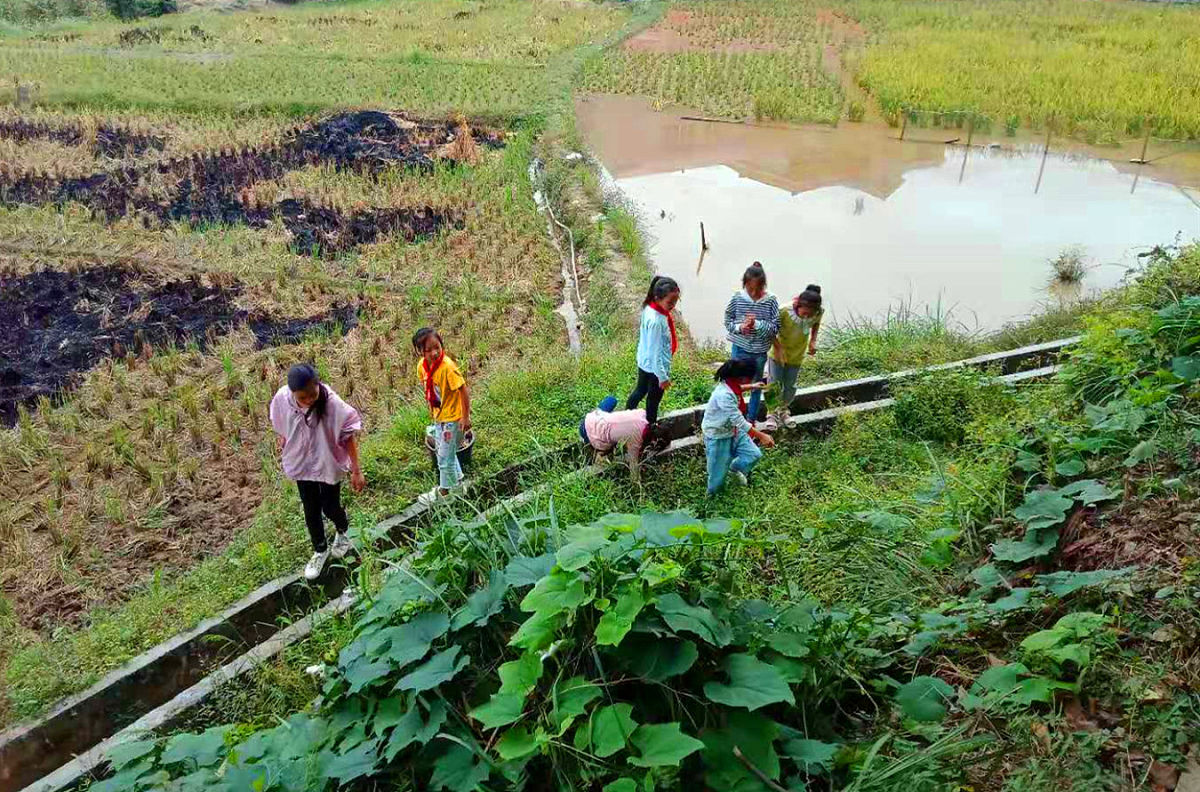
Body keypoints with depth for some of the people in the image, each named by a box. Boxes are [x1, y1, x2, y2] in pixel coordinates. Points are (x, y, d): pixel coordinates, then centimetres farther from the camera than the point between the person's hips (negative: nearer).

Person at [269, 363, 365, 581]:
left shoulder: (330, 402, -31)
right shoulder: (282, 399, -22)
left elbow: (349, 435, -22)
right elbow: (281, 429, -2)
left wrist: (356, 471, -21)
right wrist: (284, 451, 11)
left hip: (329, 463, -2)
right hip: (301, 463, 2)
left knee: (330, 507, 13)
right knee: (311, 511, 15)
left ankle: (342, 532, 48)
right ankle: (320, 550, 40)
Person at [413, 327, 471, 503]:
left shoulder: (447, 366, -30)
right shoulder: (422, 366, -8)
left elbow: (463, 390, -24)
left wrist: (466, 417, -20)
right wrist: (431, 410, 14)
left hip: (452, 418, -8)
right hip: (438, 417, 8)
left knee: (445, 458, 7)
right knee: (442, 453, 26)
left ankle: (444, 491, 29)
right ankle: (457, 479, 48)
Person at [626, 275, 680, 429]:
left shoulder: (649, 308, -8)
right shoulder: (657, 321, -35)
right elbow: (655, 351, -28)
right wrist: (663, 376, -20)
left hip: (644, 362, 8)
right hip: (655, 366, -8)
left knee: (640, 391, 29)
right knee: (654, 399, 15)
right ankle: (651, 427, 36)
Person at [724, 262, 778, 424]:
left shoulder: (771, 301, -13)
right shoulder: (737, 298, -10)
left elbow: (775, 327, -11)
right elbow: (727, 321, -1)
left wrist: (757, 324, -26)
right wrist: (739, 327, -20)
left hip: (760, 352, 0)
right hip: (739, 350, 0)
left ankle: (752, 419, 34)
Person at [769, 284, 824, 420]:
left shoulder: (819, 312, -23)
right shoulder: (784, 311, -34)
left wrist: (813, 340, -9)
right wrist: (778, 348, -26)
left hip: (797, 356, 3)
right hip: (778, 353, -3)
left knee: (790, 386, 17)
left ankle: (783, 410, 43)